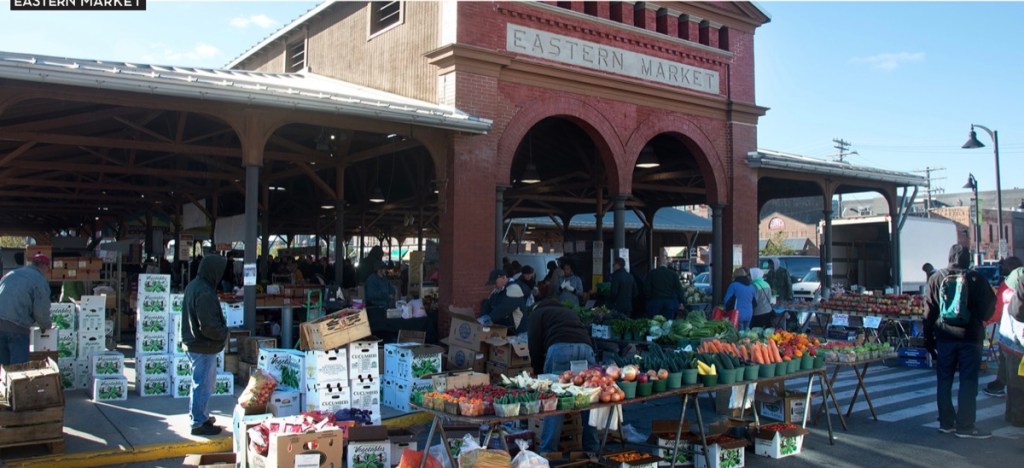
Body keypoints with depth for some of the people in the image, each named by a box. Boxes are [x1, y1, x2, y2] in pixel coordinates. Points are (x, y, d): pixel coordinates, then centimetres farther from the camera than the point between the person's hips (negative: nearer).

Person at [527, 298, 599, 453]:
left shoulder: (538, 313, 25)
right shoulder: (571, 313, 40)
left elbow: (535, 344, 12)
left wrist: (539, 372, 22)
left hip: (560, 348, -4)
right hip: (586, 348, 4)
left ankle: (548, 451, -3)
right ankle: (591, 449, 14)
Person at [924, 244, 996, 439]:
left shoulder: (936, 278, -1)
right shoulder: (976, 279, -6)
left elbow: (929, 311, 0)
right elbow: (989, 306, 0)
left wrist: (929, 339, 7)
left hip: (944, 337, 2)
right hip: (970, 337, -2)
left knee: (944, 380, 10)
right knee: (968, 382, 2)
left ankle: (946, 422, 14)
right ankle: (965, 425, 2)